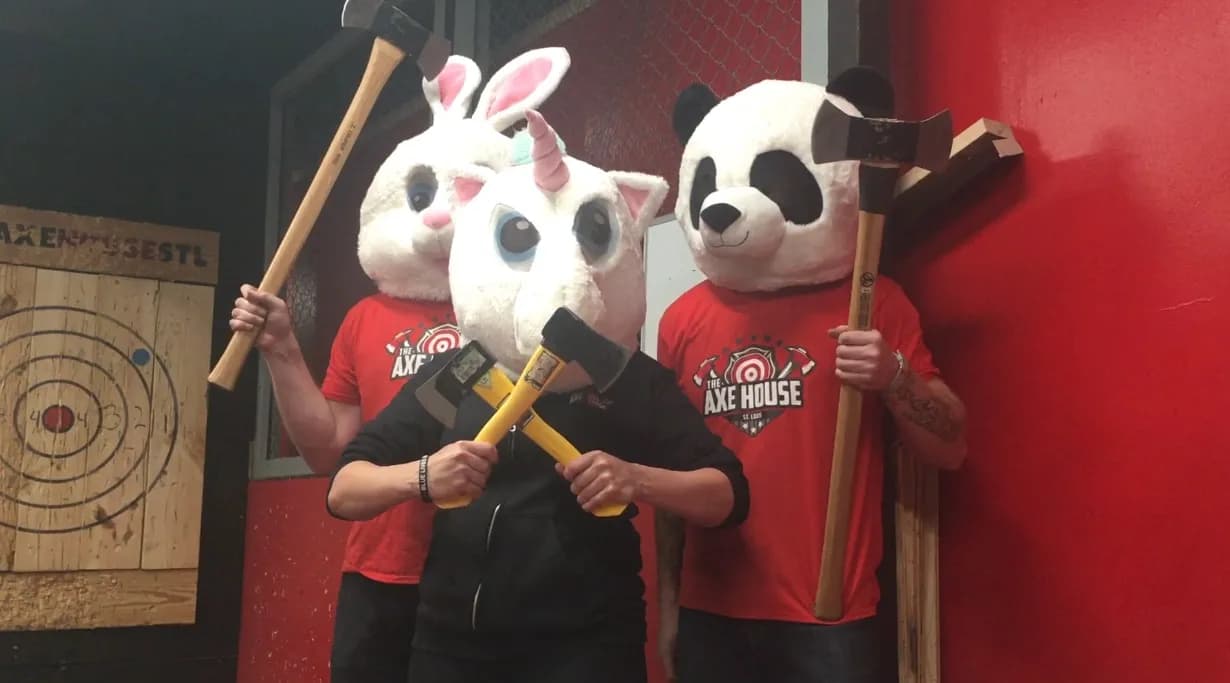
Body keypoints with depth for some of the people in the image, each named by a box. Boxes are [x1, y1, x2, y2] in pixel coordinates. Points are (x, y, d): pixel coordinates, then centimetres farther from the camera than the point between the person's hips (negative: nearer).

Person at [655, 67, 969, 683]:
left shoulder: (873, 305, -2)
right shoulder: (683, 319, 5)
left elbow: (948, 449, 1)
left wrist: (895, 377, -17)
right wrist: (668, 604, 9)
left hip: (830, 617, -2)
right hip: (710, 613, 3)